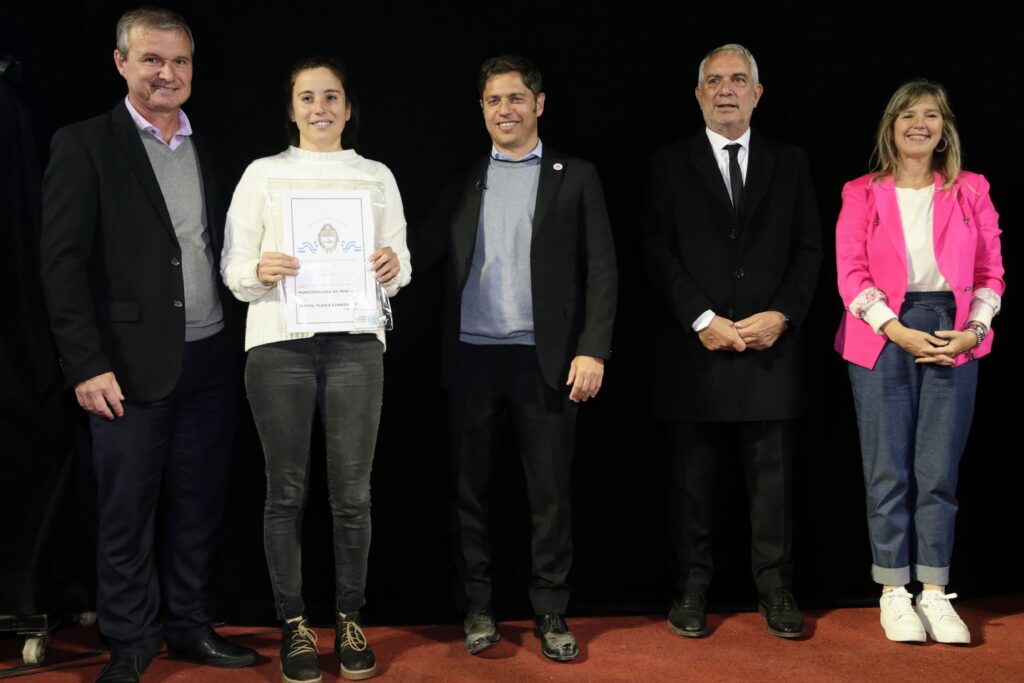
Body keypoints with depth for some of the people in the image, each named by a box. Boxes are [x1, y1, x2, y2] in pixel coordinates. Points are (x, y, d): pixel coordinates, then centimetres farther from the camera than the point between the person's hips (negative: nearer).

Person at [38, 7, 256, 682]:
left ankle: (191, 627, 27)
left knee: (199, 506, 13)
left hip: (209, 360, 5)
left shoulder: (208, 151, 12)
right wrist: (86, 365, -14)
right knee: (126, 513, 5)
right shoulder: (85, 145, -4)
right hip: (131, 366, -5)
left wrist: (236, 347, 6)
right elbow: (63, 262, -9)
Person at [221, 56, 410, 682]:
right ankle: (294, 624, 13)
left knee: (353, 493, 1)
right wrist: (260, 270, -16)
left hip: (355, 342, 1)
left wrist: (393, 266, -12)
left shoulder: (377, 176, 14)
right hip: (278, 342, -1)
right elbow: (231, 265, 5)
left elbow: (401, 264, 11)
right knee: (287, 491, 3)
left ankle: (350, 619, 15)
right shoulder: (263, 174, 10)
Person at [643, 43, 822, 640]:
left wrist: (782, 315, -8)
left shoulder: (791, 164, 12)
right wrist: (703, 320, -11)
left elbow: (809, 249, 7)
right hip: (696, 346, -1)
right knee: (693, 476, 5)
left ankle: (776, 589, 14)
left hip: (770, 343, 1)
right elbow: (659, 252, -1)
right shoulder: (671, 166, 7)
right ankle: (692, 588, 14)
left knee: (773, 477, 4)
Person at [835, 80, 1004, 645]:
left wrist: (974, 330, -8)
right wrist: (899, 331, -13)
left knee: (939, 471, 2)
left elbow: (991, 272, 8)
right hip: (883, 335, -1)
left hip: (953, 338, 1)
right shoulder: (862, 194, 5)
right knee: (888, 470, 1)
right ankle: (894, 593, 9)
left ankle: (934, 592, 10)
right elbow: (851, 274, -2)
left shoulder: (970, 191, 9)